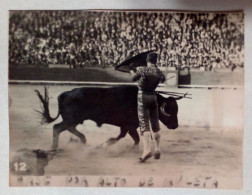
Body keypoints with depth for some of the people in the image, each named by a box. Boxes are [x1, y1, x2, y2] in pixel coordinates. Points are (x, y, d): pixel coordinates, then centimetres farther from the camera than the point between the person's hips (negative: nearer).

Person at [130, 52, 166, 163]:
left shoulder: (142, 70, -11)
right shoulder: (159, 72, 2)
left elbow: (133, 79, 4)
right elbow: (163, 79, 21)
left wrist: (132, 72, 24)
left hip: (143, 97, -4)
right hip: (153, 98, 4)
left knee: (144, 123, -9)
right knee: (155, 124, 12)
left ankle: (147, 149, -23)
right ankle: (157, 149, 17)